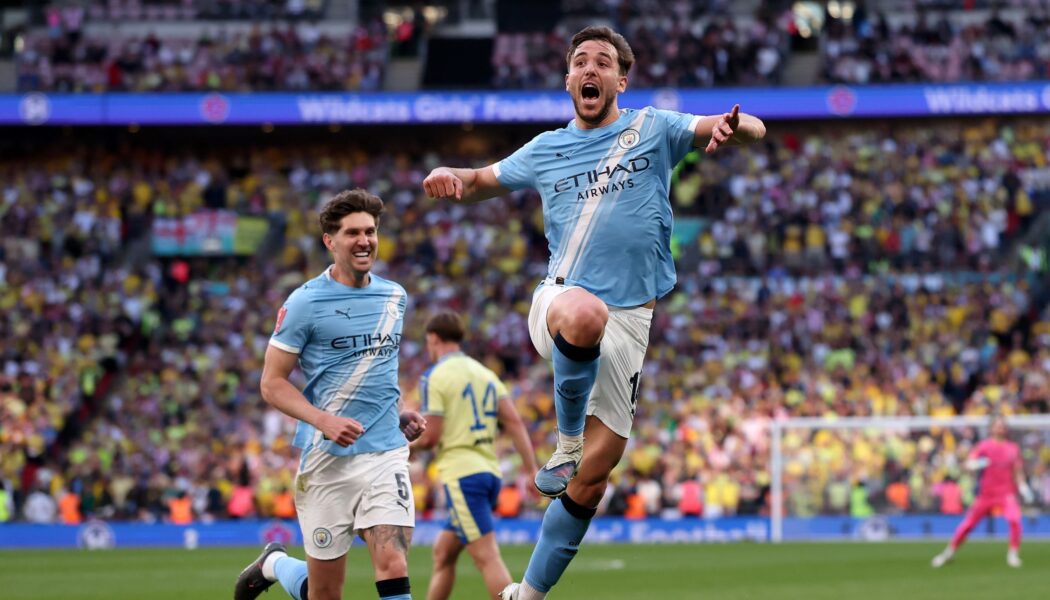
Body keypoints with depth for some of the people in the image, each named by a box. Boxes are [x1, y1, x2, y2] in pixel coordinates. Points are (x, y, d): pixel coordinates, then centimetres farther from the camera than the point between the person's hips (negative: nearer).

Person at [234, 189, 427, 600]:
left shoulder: (394, 297, 11)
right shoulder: (305, 302, -6)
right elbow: (272, 383, -5)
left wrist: (400, 414, 11)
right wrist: (323, 420, -20)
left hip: (386, 452, 3)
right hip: (327, 458, -3)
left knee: (393, 567, -17)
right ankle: (274, 564, 38)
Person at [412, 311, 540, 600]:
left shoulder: (434, 376, -6)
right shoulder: (484, 373, 15)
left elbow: (430, 436, -11)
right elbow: (514, 421, 7)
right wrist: (532, 469, 5)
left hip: (461, 474, -8)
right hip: (490, 471, 8)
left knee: (487, 558, -13)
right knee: (443, 552, 18)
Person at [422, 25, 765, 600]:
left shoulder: (653, 129, 6)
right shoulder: (546, 149, 12)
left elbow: (751, 129, 1)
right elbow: (482, 182, 27)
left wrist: (733, 126, -25)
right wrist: (450, 176, 2)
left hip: (629, 320, 1)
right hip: (559, 299, -1)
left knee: (592, 477, -4)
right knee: (586, 314, -42)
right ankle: (566, 442, -20)